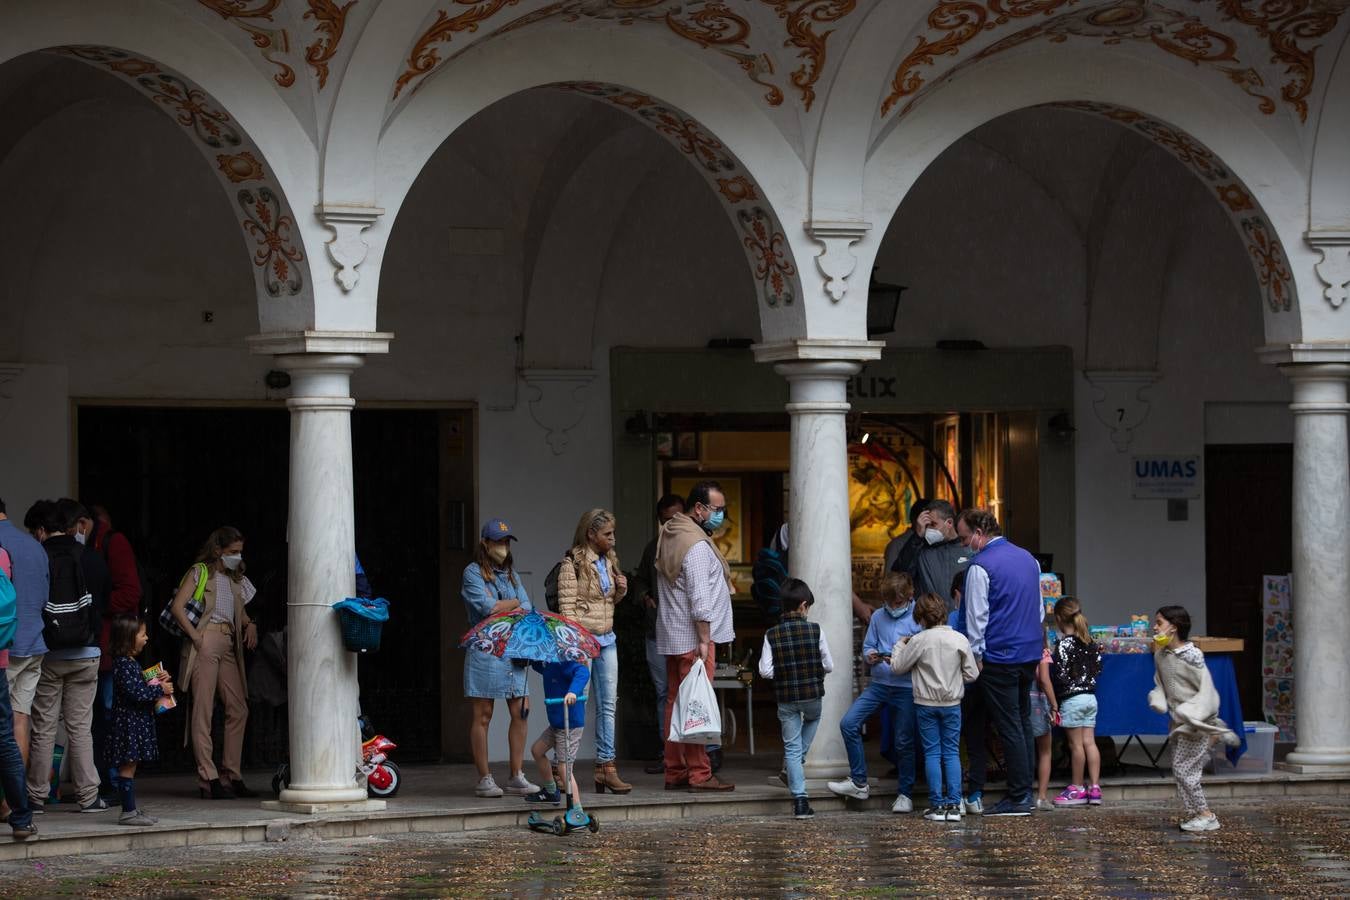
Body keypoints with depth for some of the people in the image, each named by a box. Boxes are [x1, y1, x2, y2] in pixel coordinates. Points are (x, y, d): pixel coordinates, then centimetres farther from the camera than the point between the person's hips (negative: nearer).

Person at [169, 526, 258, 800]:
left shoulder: (235, 580, 23)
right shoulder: (200, 572, 2)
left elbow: (241, 612, 30)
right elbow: (177, 606, -7)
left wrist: (250, 625, 8)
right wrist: (195, 636, -14)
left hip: (229, 645, 7)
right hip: (205, 642, -7)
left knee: (238, 710, 3)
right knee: (203, 710, -7)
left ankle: (231, 776, 9)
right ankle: (208, 778, -10)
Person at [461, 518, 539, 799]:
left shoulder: (510, 574, 18)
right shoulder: (473, 573, -1)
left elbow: (527, 610, 8)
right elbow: (487, 608, -14)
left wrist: (499, 606, -10)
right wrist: (514, 603, 2)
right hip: (485, 649, -6)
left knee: (520, 712, 1)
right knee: (482, 715, -3)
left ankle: (517, 776, 7)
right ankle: (484, 779, -1)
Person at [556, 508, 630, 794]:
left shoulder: (608, 561, 15)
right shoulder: (573, 563, -8)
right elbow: (567, 605, -12)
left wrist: (621, 590, 5)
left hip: (606, 641, 7)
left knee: (607, 705, 4)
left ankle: (606, 767, 6)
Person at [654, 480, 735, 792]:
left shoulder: (667, 535, 15)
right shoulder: (696, 544, -16)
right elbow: (699, 597, -20)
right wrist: (704, 640, -20)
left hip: (671, 635, 10)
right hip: (692, 637, -10)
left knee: (676, 702, 10)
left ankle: (675, 772, 13)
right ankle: (699, 774, -7)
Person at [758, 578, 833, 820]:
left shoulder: (772, 635, -7)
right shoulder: (815, 631, -9)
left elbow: (765, 671, -9)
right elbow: (829, 665, -4)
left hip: (786, 698, 0)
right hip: (812, 695, 0)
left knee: (791, 747, 6)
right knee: (813, 718, 35)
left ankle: (800, 800, 1)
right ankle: (799, 760, 24)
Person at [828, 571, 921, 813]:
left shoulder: (919, 619, -5)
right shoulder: (878, 617, 10)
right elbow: (867, 647, 14)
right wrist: (870, 656, -9)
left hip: (906, 687, -4)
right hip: (879, 683, 4)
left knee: (904, 742, 1)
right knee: (849, 723, -8)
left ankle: (905, 794, 16)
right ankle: (859, 782, 3)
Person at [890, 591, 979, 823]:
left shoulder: (919, 641, -12)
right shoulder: (960, 640, -6)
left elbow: (897, 666, -2)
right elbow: (971, 674, -1)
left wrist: (899, 645, 15)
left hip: (926, 703, -2)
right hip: (952, 704, 2)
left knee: (932, 753, 4)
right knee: (952, 753, 7)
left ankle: (937, 805, 1)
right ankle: (953, 804, 0)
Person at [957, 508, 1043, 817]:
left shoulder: (981, 566, -13)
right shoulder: (1028, 559, 12)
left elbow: (976, 617, -12)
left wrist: (976, 655, -4)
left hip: (1000, 657, -8)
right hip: (1031, 653, 8)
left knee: (1009, 727, -4)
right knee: (1023, 723, 14)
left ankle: (1018, 798, -2)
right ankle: (1025, 791, 16)